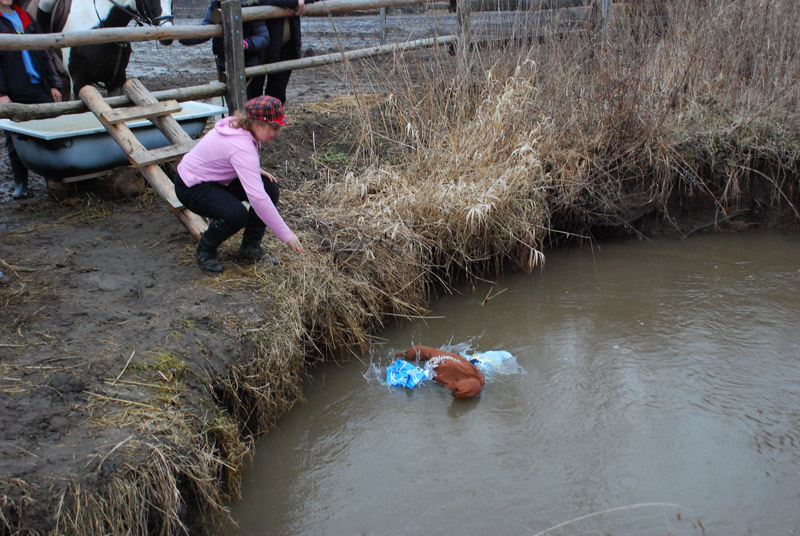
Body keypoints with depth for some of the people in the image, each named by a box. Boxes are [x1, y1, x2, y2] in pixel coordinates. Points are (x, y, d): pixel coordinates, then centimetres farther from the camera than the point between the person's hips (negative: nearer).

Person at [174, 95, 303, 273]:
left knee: (269, 187, -8)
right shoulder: (242, 146, -34)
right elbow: (257, 197, -40)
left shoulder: (238, 124, -7)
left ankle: (250, 247, 5)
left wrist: (255, 170, -4)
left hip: (216, 178, 9)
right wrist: (286, 234, -38)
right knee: (236, 214, -34)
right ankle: (205, 250, -4)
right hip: (191, 186, -9)